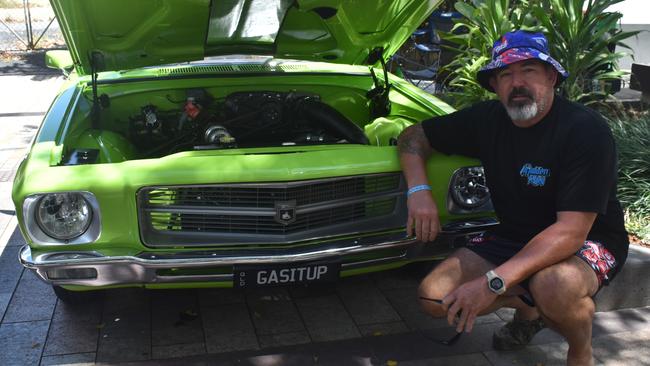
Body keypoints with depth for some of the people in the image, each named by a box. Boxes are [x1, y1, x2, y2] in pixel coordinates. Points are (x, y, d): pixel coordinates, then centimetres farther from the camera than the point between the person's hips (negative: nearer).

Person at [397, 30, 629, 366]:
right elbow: (413, 137, 5)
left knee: (555, 284, -40)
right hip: (514, 235, 6)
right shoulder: (487, 119, -6)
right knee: (435, 296, -11)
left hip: (589, 242, -5)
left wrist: (493, 282, -39)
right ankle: (527, 308, 17)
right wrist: (418, 191, -16)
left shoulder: (586, 131, -23)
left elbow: (571, 232, -30)